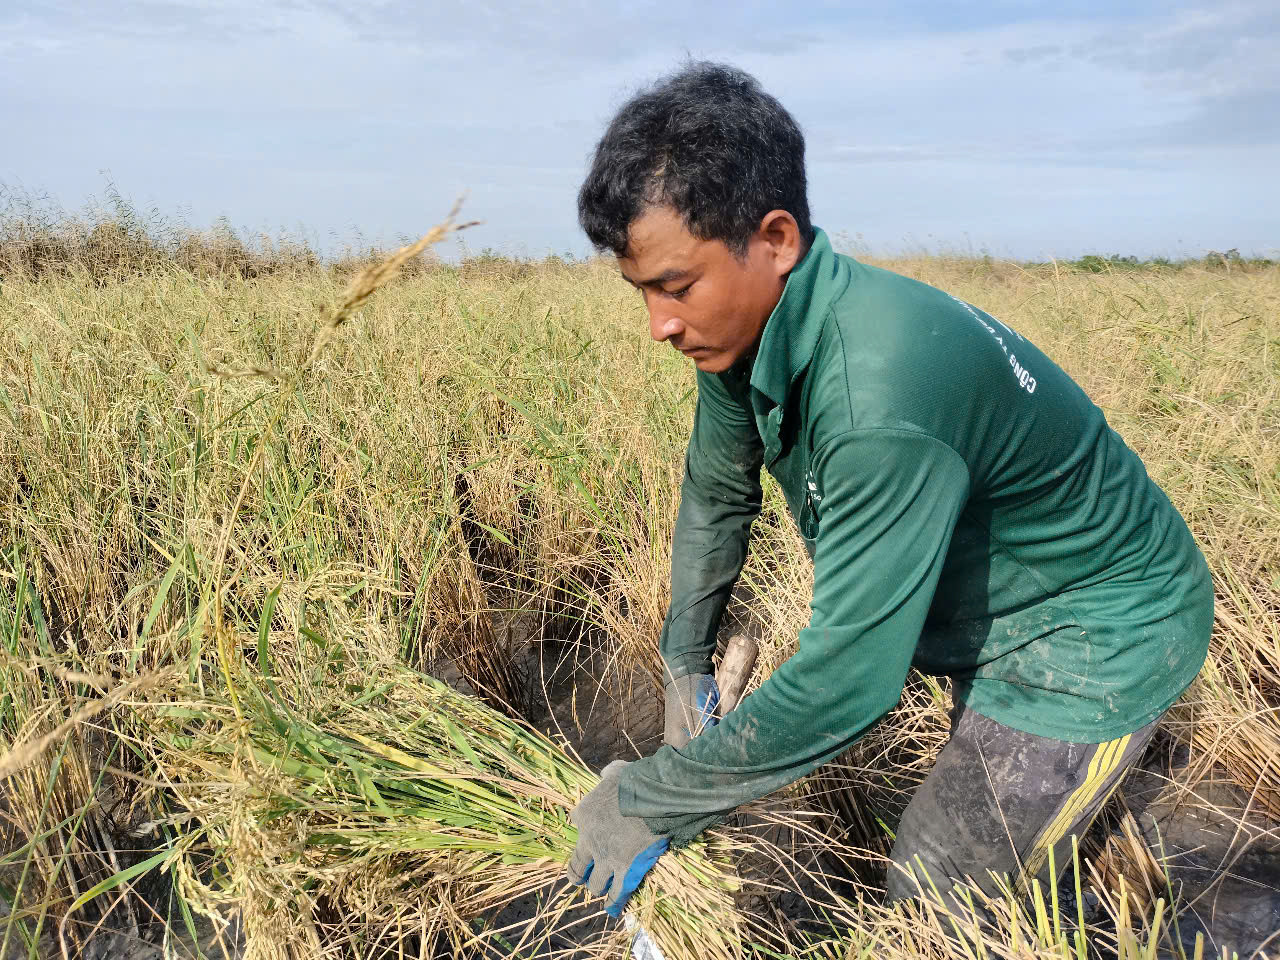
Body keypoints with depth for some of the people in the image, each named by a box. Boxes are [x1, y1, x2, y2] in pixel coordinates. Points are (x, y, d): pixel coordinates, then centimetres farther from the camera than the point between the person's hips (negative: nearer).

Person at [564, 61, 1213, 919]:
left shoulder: (883, 396, -39)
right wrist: (685, 661, 13)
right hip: (989, 608, 8)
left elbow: (848, 684, -35)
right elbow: (716, 495, 7)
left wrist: (651, 802, -22)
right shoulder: (747, 330, -10)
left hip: (1099, 631, -8)